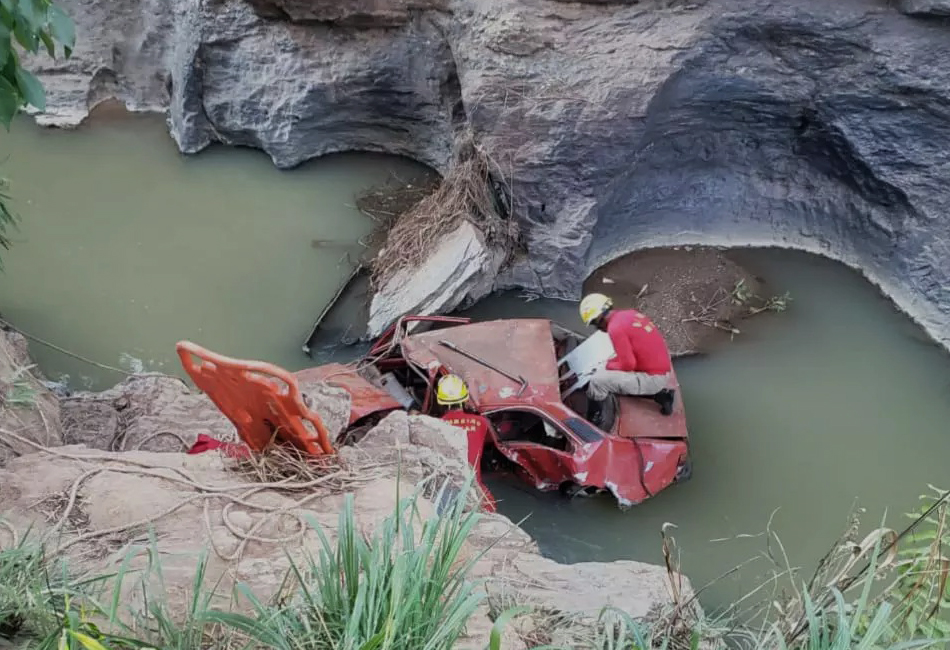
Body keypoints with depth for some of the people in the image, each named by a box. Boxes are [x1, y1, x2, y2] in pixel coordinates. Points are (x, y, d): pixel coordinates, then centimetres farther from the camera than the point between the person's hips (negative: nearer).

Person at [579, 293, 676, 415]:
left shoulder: (615, 327, -16)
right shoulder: (631, 314, 10)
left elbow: (628, 364, -17)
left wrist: (609, 365, 1)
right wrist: (611, 362, 15)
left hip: (652, 378, -9)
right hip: (665, 373, 9)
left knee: (597, 381, -13)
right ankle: (660, 394, 17)